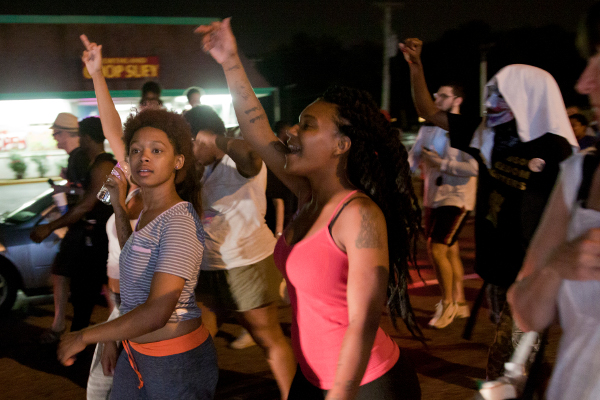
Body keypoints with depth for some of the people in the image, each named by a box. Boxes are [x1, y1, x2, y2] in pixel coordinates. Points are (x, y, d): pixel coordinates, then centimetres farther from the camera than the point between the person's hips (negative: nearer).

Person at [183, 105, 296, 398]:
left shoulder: (237, 161, -14)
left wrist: (215, 140, -29)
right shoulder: (204, 169, 12)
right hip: (208, 267, 8)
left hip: (247, 262, -7)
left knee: (269, 339, 6)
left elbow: (249, 156, -39)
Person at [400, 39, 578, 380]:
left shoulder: (554, 148, -16)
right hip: (497, 266, 6)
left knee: (504, 363, -1)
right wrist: (416, 65, -2)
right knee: (509, 349, 22)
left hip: (530, 276, -6)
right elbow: (429, 112, 8)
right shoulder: (487, 135, 2)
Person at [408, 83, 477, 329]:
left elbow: (473, 168, -18)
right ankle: (459, 303, 25)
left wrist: (440, 163, -19)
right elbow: (413, 158, 11)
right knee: (450, 252, 13)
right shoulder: (429, 128, 11)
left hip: (456, 198, -7)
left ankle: (448, 302, 4)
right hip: (433, 197, 7)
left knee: (437, 249, -14)